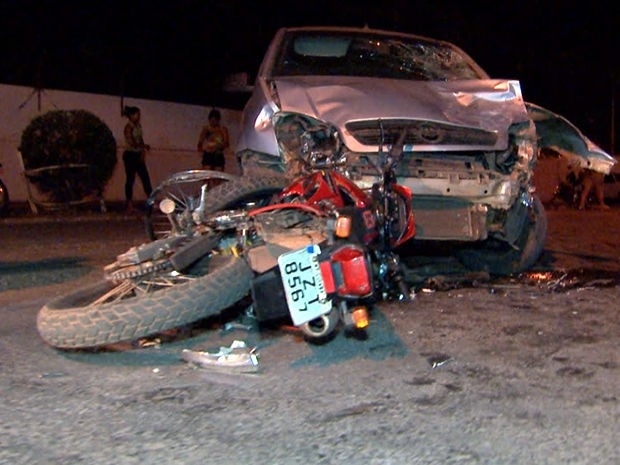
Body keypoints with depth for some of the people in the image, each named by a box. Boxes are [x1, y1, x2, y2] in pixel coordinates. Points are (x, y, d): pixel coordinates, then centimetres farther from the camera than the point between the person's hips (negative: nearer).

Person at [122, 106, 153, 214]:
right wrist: (144, 146, -18)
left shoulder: (138, 126, 11)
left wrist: (143, 153, 2)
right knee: (130, 179, -2)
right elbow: (132, 143, -19)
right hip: (130, 155, -7)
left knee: (145, 177, 5)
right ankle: (129, 203, 4)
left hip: (138, 155, 7)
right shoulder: (128, 127, -11)